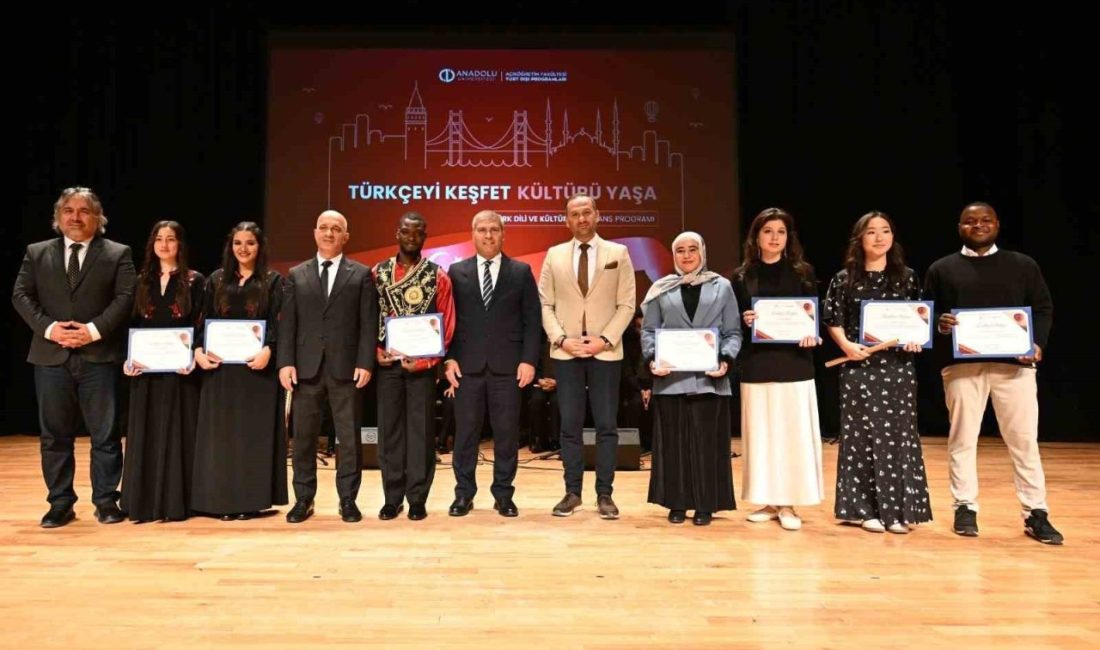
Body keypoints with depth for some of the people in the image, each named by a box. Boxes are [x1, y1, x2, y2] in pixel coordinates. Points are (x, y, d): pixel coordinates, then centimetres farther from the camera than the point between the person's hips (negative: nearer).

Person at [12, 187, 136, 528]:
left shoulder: (118, 254, 6)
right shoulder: (36, 253, 13)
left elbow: (125, 297, -4)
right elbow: (21, 295, 6)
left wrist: (94, 330, -15)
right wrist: (48, 327, -10)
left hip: (100, 357, -2)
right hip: (51, 357, 3)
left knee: (105, 434, 2)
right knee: (54, 435, 7)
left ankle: (106, 500, 12)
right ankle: (60, 503, 17)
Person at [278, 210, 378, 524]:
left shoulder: (361, 274, 5)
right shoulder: (296, 275, 11)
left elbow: (369, 323, -1)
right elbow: (287, 322, 6)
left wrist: (365, 363, -9)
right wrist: (286, 362, -4)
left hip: (345, 368, -2)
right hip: (306, 367, 2)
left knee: (349, 437, 4)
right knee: (303, 437, 7)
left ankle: (348, 500, 14)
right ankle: (303, 499, 19)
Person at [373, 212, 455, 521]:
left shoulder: (437, 277, 0)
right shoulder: (378, 273, 6)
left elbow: (446, 325, -2)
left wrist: (424, 360, -11)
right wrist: (376, 352, -6)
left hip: (422, 364, -2)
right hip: (387, 362, 2)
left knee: (421, 429, 2)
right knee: (389, 428, 6)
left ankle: (417, 498, 12)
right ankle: (392, 497, 17)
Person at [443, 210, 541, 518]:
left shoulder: (521, 271, 6)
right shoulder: (456, 271, 8)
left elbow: (532, 319, 3)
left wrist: (529, 360, -5)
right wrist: (449, 358, -3)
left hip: (508, 365, 0)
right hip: (467, 365, 1)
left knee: (507, 433, 4)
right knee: (465, 432, 6)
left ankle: (504, 495, 17)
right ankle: (464, 494, 18)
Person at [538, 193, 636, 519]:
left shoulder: (618, 253, 4)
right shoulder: (554, 255, 8)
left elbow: (627, 304, 0)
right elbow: (545, 305, 6)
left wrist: (605, 339, -11)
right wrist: (561, 339, -8)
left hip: (605, 352, -1)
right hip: (566, 352, 1)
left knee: (606, 426, 2)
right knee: (570, 426, 5)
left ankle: (604, 494, 11)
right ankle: (572, 491, 15)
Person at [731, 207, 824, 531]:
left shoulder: (803, 273, 6)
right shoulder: (742, 276, 7)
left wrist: (812, 336, -16)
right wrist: (744, 321, -14)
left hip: (794, 364, -1)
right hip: (757, 365, 1)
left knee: (792, 432, -1)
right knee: (761, 433, 4)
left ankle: (788, 504, 9)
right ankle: (768, 501, 15)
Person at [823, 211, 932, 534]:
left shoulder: (907, 276, 6)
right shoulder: (844, 279, 1)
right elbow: (833, 320, 3)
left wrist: (916, 338, -8)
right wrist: (846, 345, -12)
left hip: (898, 367, 2)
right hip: (859, 367, -1)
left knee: (898, 435, 3)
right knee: (862, 436, 2)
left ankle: (898, 509, 13)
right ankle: (866, 508, 12)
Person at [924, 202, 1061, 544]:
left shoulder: (1024, 265, 13)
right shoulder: (941, 269, 10)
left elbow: (1044, 309, 9)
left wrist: (1038, 344, -7)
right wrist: (939, 323, -15)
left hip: (1014, 363, 1)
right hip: (961, 363, 0)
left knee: (1024, 439, 2)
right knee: (962, 438, 4)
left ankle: (1036, 513, 12)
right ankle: (965, 508, 14)